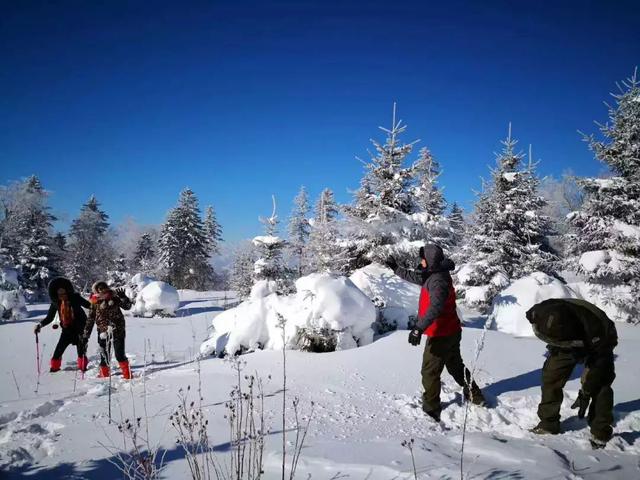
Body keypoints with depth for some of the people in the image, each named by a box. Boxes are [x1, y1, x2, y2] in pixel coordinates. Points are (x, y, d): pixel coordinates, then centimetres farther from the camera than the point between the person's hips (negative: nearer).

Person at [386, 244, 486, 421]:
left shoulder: (438, 280, -25)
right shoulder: (433, 275, 6)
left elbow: (436, 307, -40)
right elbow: (414, 276, 24)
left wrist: (419, 328, -46)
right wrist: (396, 269, 29)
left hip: (440, 335, -10)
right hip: (451, 332, 10)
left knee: (430, 373, 1)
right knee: (456, 366, 26)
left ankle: (431, 411, 10)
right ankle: (475, 396, 40)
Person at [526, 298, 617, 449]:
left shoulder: (593, 325, -45)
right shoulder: (541, 314, -34)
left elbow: (599, 363, -32)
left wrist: (586, 392, -28)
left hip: (598, 345, -4)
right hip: (566, 343, 4)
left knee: (599, 384, -18)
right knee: (551, 377, -6)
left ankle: (601, 432, -4)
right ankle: (548, 423, 7)